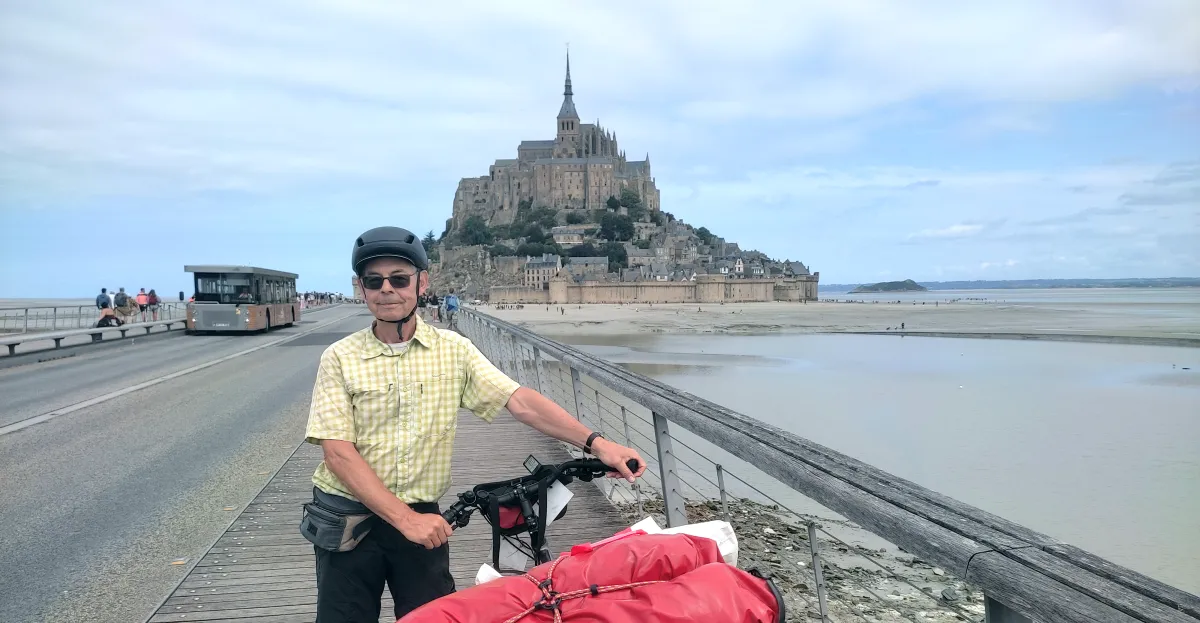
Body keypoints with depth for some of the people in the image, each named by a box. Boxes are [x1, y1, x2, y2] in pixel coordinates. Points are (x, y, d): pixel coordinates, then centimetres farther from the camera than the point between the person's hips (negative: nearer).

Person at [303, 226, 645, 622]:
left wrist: (595, 443, -22)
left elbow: (519, 401, -11)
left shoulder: (452, 350, -2)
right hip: (347, 520, -1)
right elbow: (338, 453, -12)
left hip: (422, 518, 1)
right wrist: (404, 518, -20)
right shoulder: (340, 359, -7)